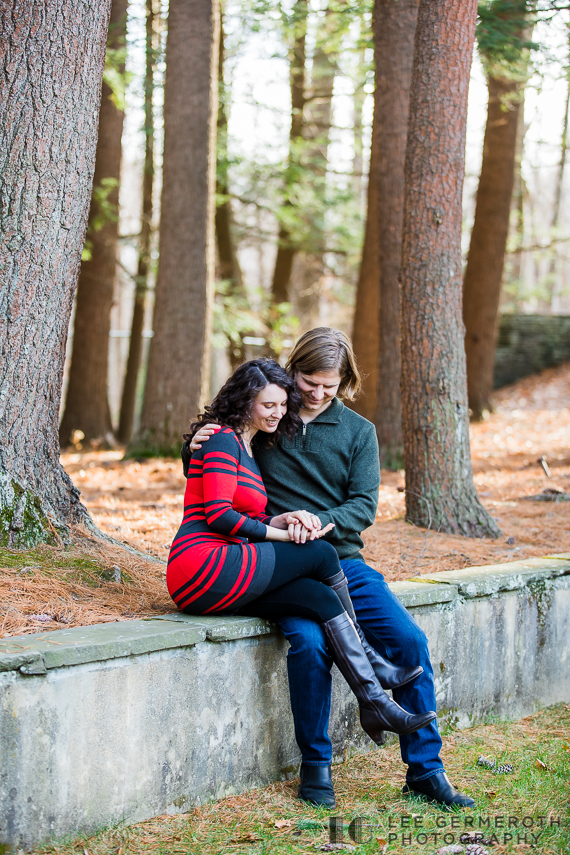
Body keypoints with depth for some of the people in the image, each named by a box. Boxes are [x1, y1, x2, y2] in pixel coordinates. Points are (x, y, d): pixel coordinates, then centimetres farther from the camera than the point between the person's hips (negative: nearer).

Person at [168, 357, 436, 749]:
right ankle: (370, 659, 0)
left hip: (223, 583, 9)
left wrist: (280, 521, 3)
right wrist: (280, 535, -10)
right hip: (205, 567, -9)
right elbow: (218, 515, -15)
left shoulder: (246, 448, 26)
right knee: (321, 554, -13)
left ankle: (375, 704, -19)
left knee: (321, 599, -13)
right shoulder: (224, 442, -4)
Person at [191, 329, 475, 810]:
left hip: (343, 559, 3)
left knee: (409, 639, -17)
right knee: (309, 641, -31)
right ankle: (316, 766, -13)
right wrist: (197, 446, -8)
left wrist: (322, 522, -19)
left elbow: (364, 507, 1)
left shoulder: (358, 431, 10)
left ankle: (425, 770, -6)